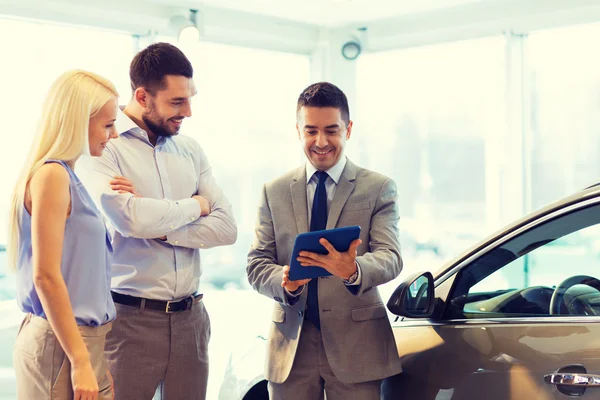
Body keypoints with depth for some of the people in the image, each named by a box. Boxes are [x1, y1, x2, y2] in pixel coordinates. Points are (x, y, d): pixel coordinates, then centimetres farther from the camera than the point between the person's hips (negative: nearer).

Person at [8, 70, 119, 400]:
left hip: (82, 338, 9)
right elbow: (46, 276, -19)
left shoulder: (66, 176, 12)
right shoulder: (52, 175, -14)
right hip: (60, 345, -9)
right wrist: (81, 362, -19)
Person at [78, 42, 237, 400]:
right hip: (130, 317, -5)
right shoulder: (104, 147, -6)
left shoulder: (190, 150, 10)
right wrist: (195, 205, -5)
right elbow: (130, 219, -22)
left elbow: (227, 227, 3)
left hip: (190, 316, 5)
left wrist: (157, 227, -12)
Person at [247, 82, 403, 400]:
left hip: (356, 344, -2)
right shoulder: (274, 192, 10)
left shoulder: (379, 188, 4)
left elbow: (390, 257, -8)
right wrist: (284, 282, -18)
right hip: (290, 344, 2)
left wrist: (353, 270, -31)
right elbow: (256, 264, 5)